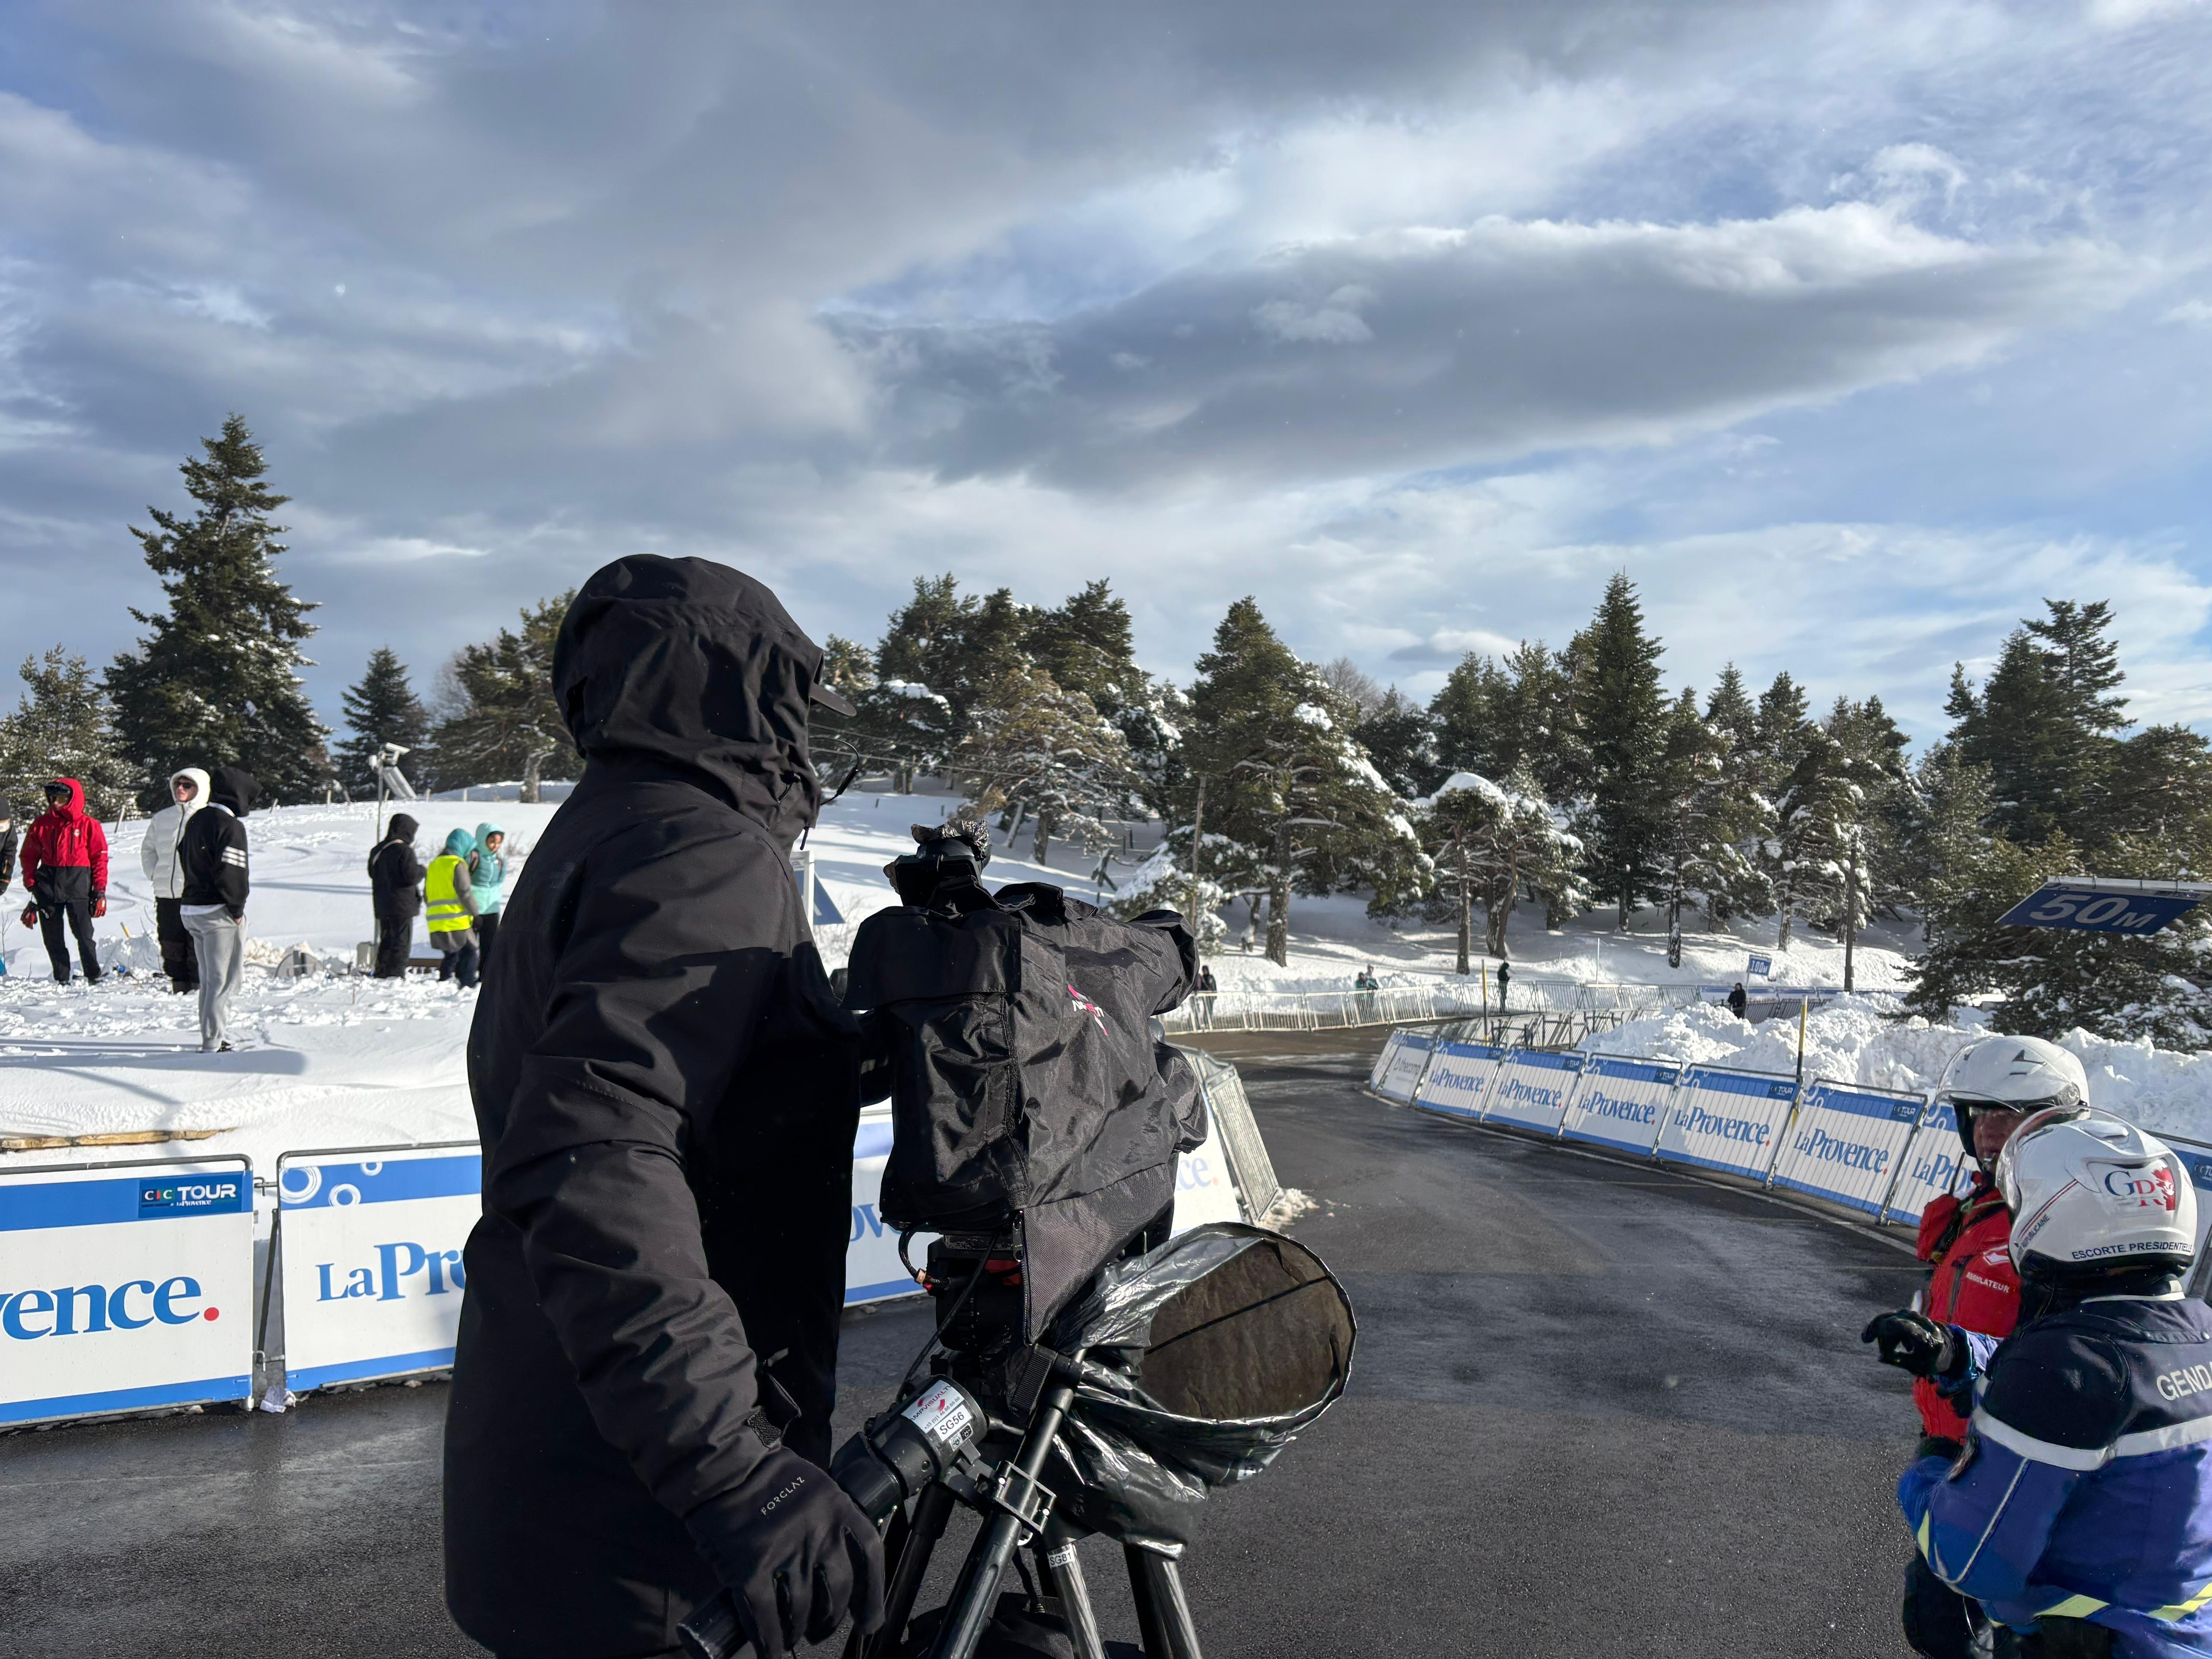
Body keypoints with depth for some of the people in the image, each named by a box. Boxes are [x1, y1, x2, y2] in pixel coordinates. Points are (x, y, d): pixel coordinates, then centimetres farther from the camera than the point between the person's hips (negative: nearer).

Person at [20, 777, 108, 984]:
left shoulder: (88, 825, 2)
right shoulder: (41, 824, 10)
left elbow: (100, 858, 2)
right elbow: (30, 856, 13)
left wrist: (100, 892, -2)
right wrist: (30, 885, 3)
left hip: (78, 883, -3)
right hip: (48, 883, 3)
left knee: (84, 933, -5)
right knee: (52, 936, 6)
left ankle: (93, 976, 5)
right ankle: (61, 979, 14)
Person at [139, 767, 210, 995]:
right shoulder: (161, 818, 13)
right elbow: (147, 850, 24)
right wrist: (154, 877, 11)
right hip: (166, 895, 5)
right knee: (171, 948, 10)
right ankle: (178, 990, 18)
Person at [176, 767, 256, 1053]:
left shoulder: (196, 820, 13)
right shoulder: (231, 826, -16)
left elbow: (183, 856, 20)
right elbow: (231, 873, -22)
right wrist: (237, 908, -12)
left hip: (190, 909, 9)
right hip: (218, 912, -9)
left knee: (210, 978, 17)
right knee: (225, 979, -4)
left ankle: (215, 1038, 22)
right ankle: (213, 1044, -7)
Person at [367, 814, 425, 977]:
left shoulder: (377, 850, 10)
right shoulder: (404, 851, -16)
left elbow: (372, 873, 21)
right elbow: (412, 876, -19)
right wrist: (422, 870, 0)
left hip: (382, 905, 8)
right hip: (402, 905, -8)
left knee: (386, 940, 16)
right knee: (402, 941, -3)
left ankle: (382, 973, 19)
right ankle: (396, 973, -7)